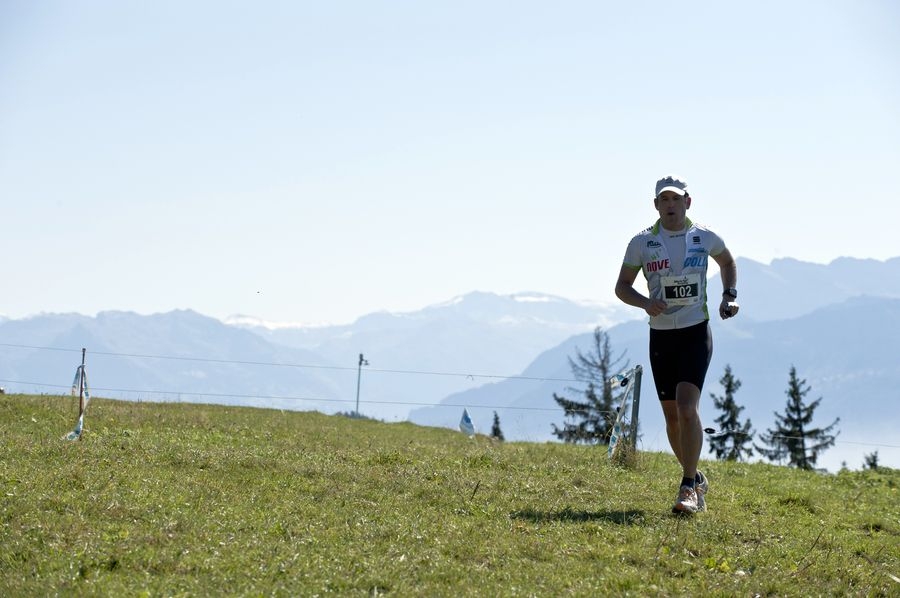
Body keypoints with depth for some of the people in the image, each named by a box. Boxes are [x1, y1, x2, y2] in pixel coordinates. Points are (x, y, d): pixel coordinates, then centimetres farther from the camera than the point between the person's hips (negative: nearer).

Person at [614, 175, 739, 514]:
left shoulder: (704, 237, 1)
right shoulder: (641, 243, -1)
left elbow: (727, 262, 22)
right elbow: (622, 286, 5)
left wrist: (730, 295, 6)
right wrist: (645, 303, -14)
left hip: (696, 334, -2)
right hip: (660, 336, 3)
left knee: (686, 408, -19)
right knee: (672, 416, 9)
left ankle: (688, 489, -16)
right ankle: (696, 480, 29)